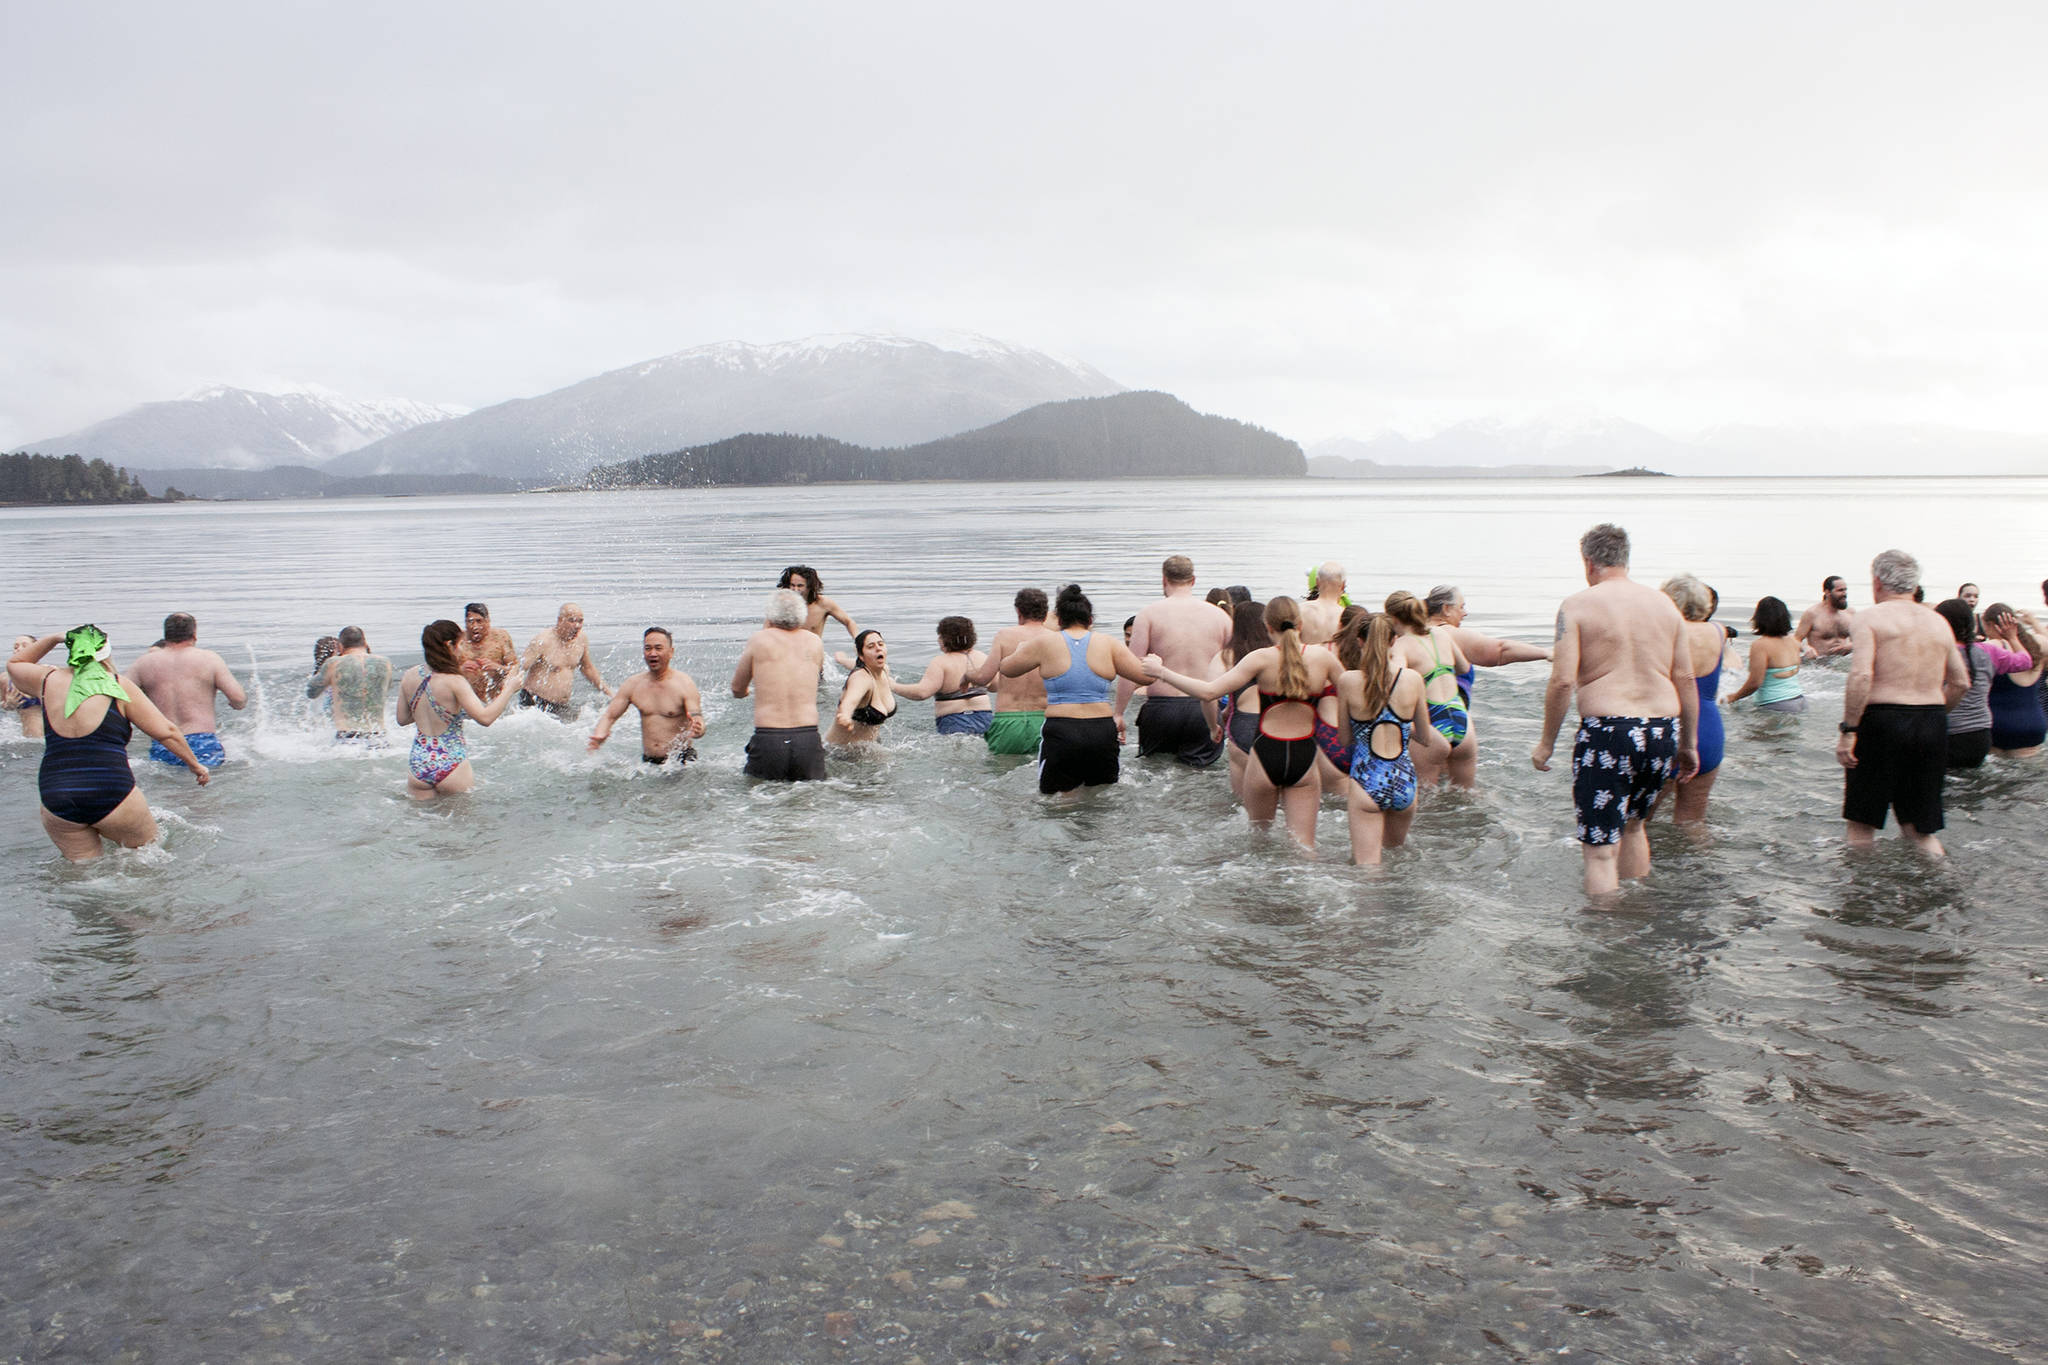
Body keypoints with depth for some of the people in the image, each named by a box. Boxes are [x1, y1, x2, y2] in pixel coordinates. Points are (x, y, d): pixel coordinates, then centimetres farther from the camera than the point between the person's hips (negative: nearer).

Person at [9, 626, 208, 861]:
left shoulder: (49, 680, 9)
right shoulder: (118, 685, 1)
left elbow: (13, 664, 33)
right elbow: (165, 731, 1)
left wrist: (54, 639, 32)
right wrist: (195, 764, 13)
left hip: (55, 802, 4)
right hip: (111, 793, -4)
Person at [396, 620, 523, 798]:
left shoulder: (409, 676, 2)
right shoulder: (454, 681, -15)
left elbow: (402, 719, 12)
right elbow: (485, 717, -20)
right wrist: (509, 689, -10)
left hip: (418, 763, 5)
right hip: (452, 762, -5)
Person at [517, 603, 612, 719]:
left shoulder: (581, 639, 7)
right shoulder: (542, 642, -13)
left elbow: (588, 669, 22)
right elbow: (520, 668, -15)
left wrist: (607, 692, 25)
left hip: (563, 707, 6)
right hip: (535, 704, -6)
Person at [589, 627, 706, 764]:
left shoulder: (685, 684, -6)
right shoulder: (632, 684, 7)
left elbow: (698, 722, -14)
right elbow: (609, 716, 9)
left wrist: (697, 731, -40)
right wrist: (599, 735, -14)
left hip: (681, 760, -4)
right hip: (648, 761, 4)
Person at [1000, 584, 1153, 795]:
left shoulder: (1044, 643, 2)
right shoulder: (1109, 644, 4)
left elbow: (1006, 668, 16)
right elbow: (1146, 676, 4)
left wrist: (1021, 645, 36)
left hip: (1060, 732, -2)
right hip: (1103, 734, 2)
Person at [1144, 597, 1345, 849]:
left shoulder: (1262, 659, -9)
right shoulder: (1323, 658, -2)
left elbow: (1209, 691, -13)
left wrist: (1162, 672, -5)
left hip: (1266, 755, -1)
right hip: (1304, 758, 2)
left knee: (1259, 832, 22)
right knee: (1302, 845, 4)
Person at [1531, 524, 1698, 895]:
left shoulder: (1578, 605, -4)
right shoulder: (1663, 604, 9)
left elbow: (1562, 681, -11)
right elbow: (1686, 680, 9)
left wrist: (1546, 742, -1)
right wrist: (1688, 744, 17)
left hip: (1607, 732, -6)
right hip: (1663, 731, 6)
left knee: (1600, 848, -1)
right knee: (1633, 823, 27)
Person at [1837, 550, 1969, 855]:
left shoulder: (1868, 618, -4)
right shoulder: (1939, 623, 13)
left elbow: (1861, 676, -17)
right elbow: (1961, 683, 15)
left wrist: (1848, 730, -15)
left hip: (1882, 720, -5)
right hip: (1933, 725, 5)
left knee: (1862, 827, 5)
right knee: (1920, 827, 15)